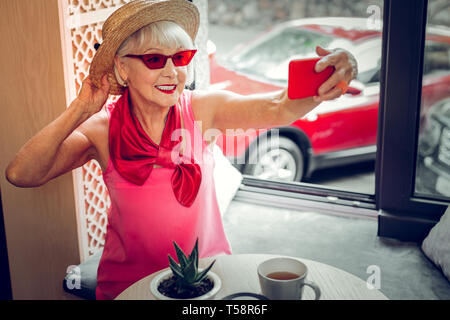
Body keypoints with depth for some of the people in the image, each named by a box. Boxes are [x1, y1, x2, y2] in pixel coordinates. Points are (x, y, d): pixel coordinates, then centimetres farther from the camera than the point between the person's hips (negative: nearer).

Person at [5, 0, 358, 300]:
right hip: (130, 281, 0)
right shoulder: (102, 128, -9)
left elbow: (276, 109, -22)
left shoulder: (201, 109, -8)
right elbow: (21, 175, -17)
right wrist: (79, 111, -20)